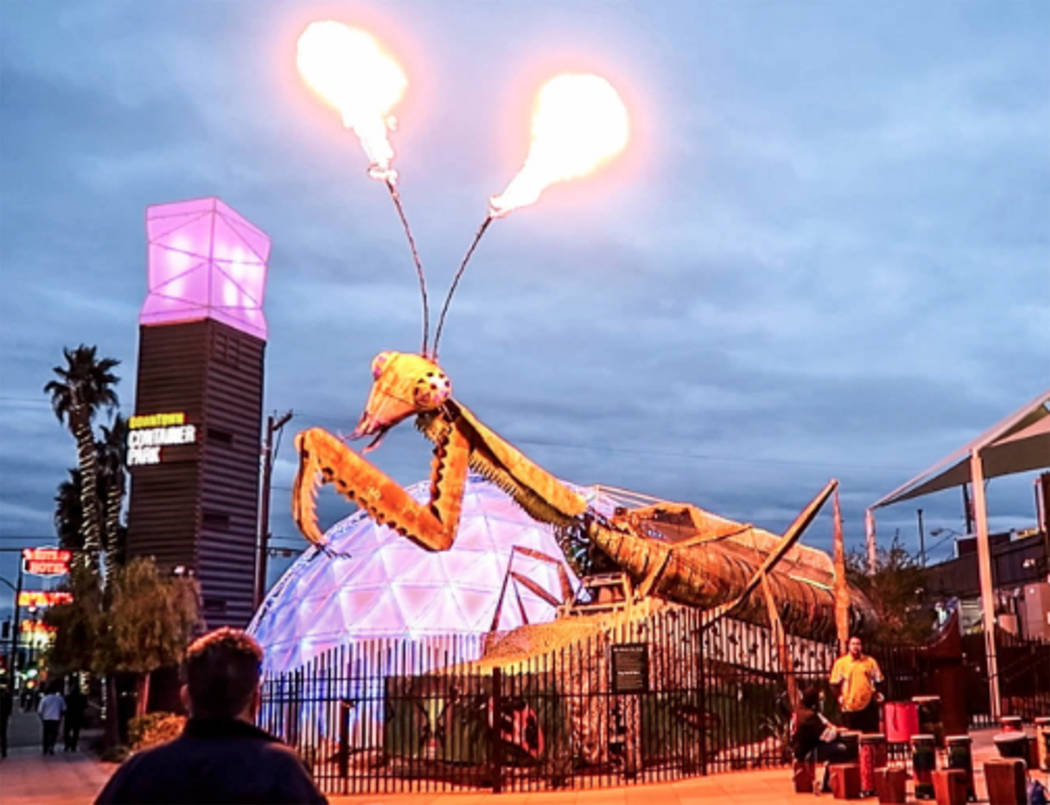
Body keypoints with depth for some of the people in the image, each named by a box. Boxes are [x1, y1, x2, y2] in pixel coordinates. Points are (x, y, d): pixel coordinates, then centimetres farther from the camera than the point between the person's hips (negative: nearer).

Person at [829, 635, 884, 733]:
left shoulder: (870, 661, 7)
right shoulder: (840, 662, 3)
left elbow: (878, 680, 12)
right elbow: (835, 682, 4)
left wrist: (877, 693, -3)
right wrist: (839, 696, -9)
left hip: (869, 704, 1)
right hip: (849, 706, -1)